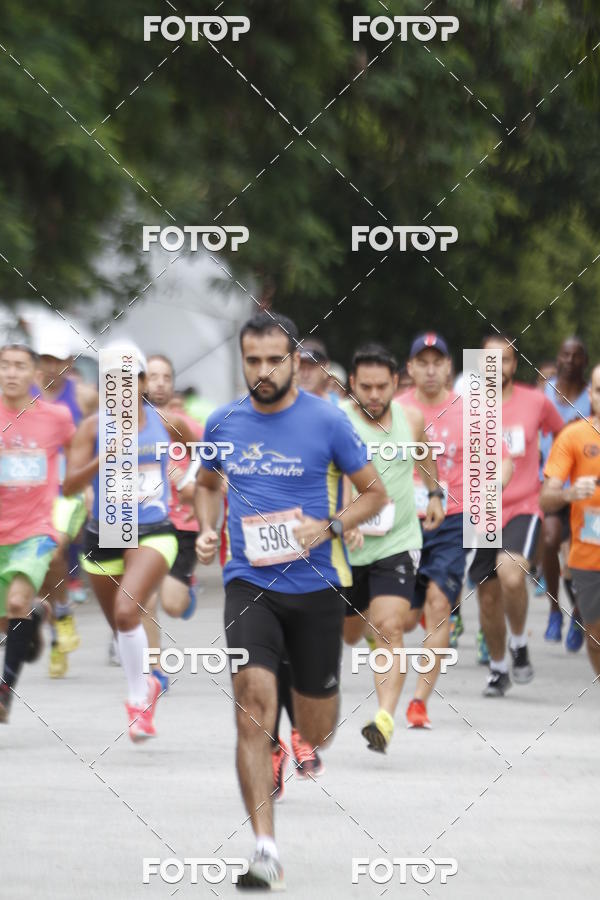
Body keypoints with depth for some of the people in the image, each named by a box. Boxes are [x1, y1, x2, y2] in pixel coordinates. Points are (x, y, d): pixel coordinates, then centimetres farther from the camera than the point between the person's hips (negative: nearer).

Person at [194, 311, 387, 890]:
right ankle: (265, 848, -23)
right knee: (254, 700, -20)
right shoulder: (223, 423, 4)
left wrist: (326, 528, -14)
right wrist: (206, 529, 5)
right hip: (248, 583, 1)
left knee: (316, 728, 9)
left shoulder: (326, 421, -5)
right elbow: (207, 482, 24)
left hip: (315, 585, -1)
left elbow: (374, 494, 2)